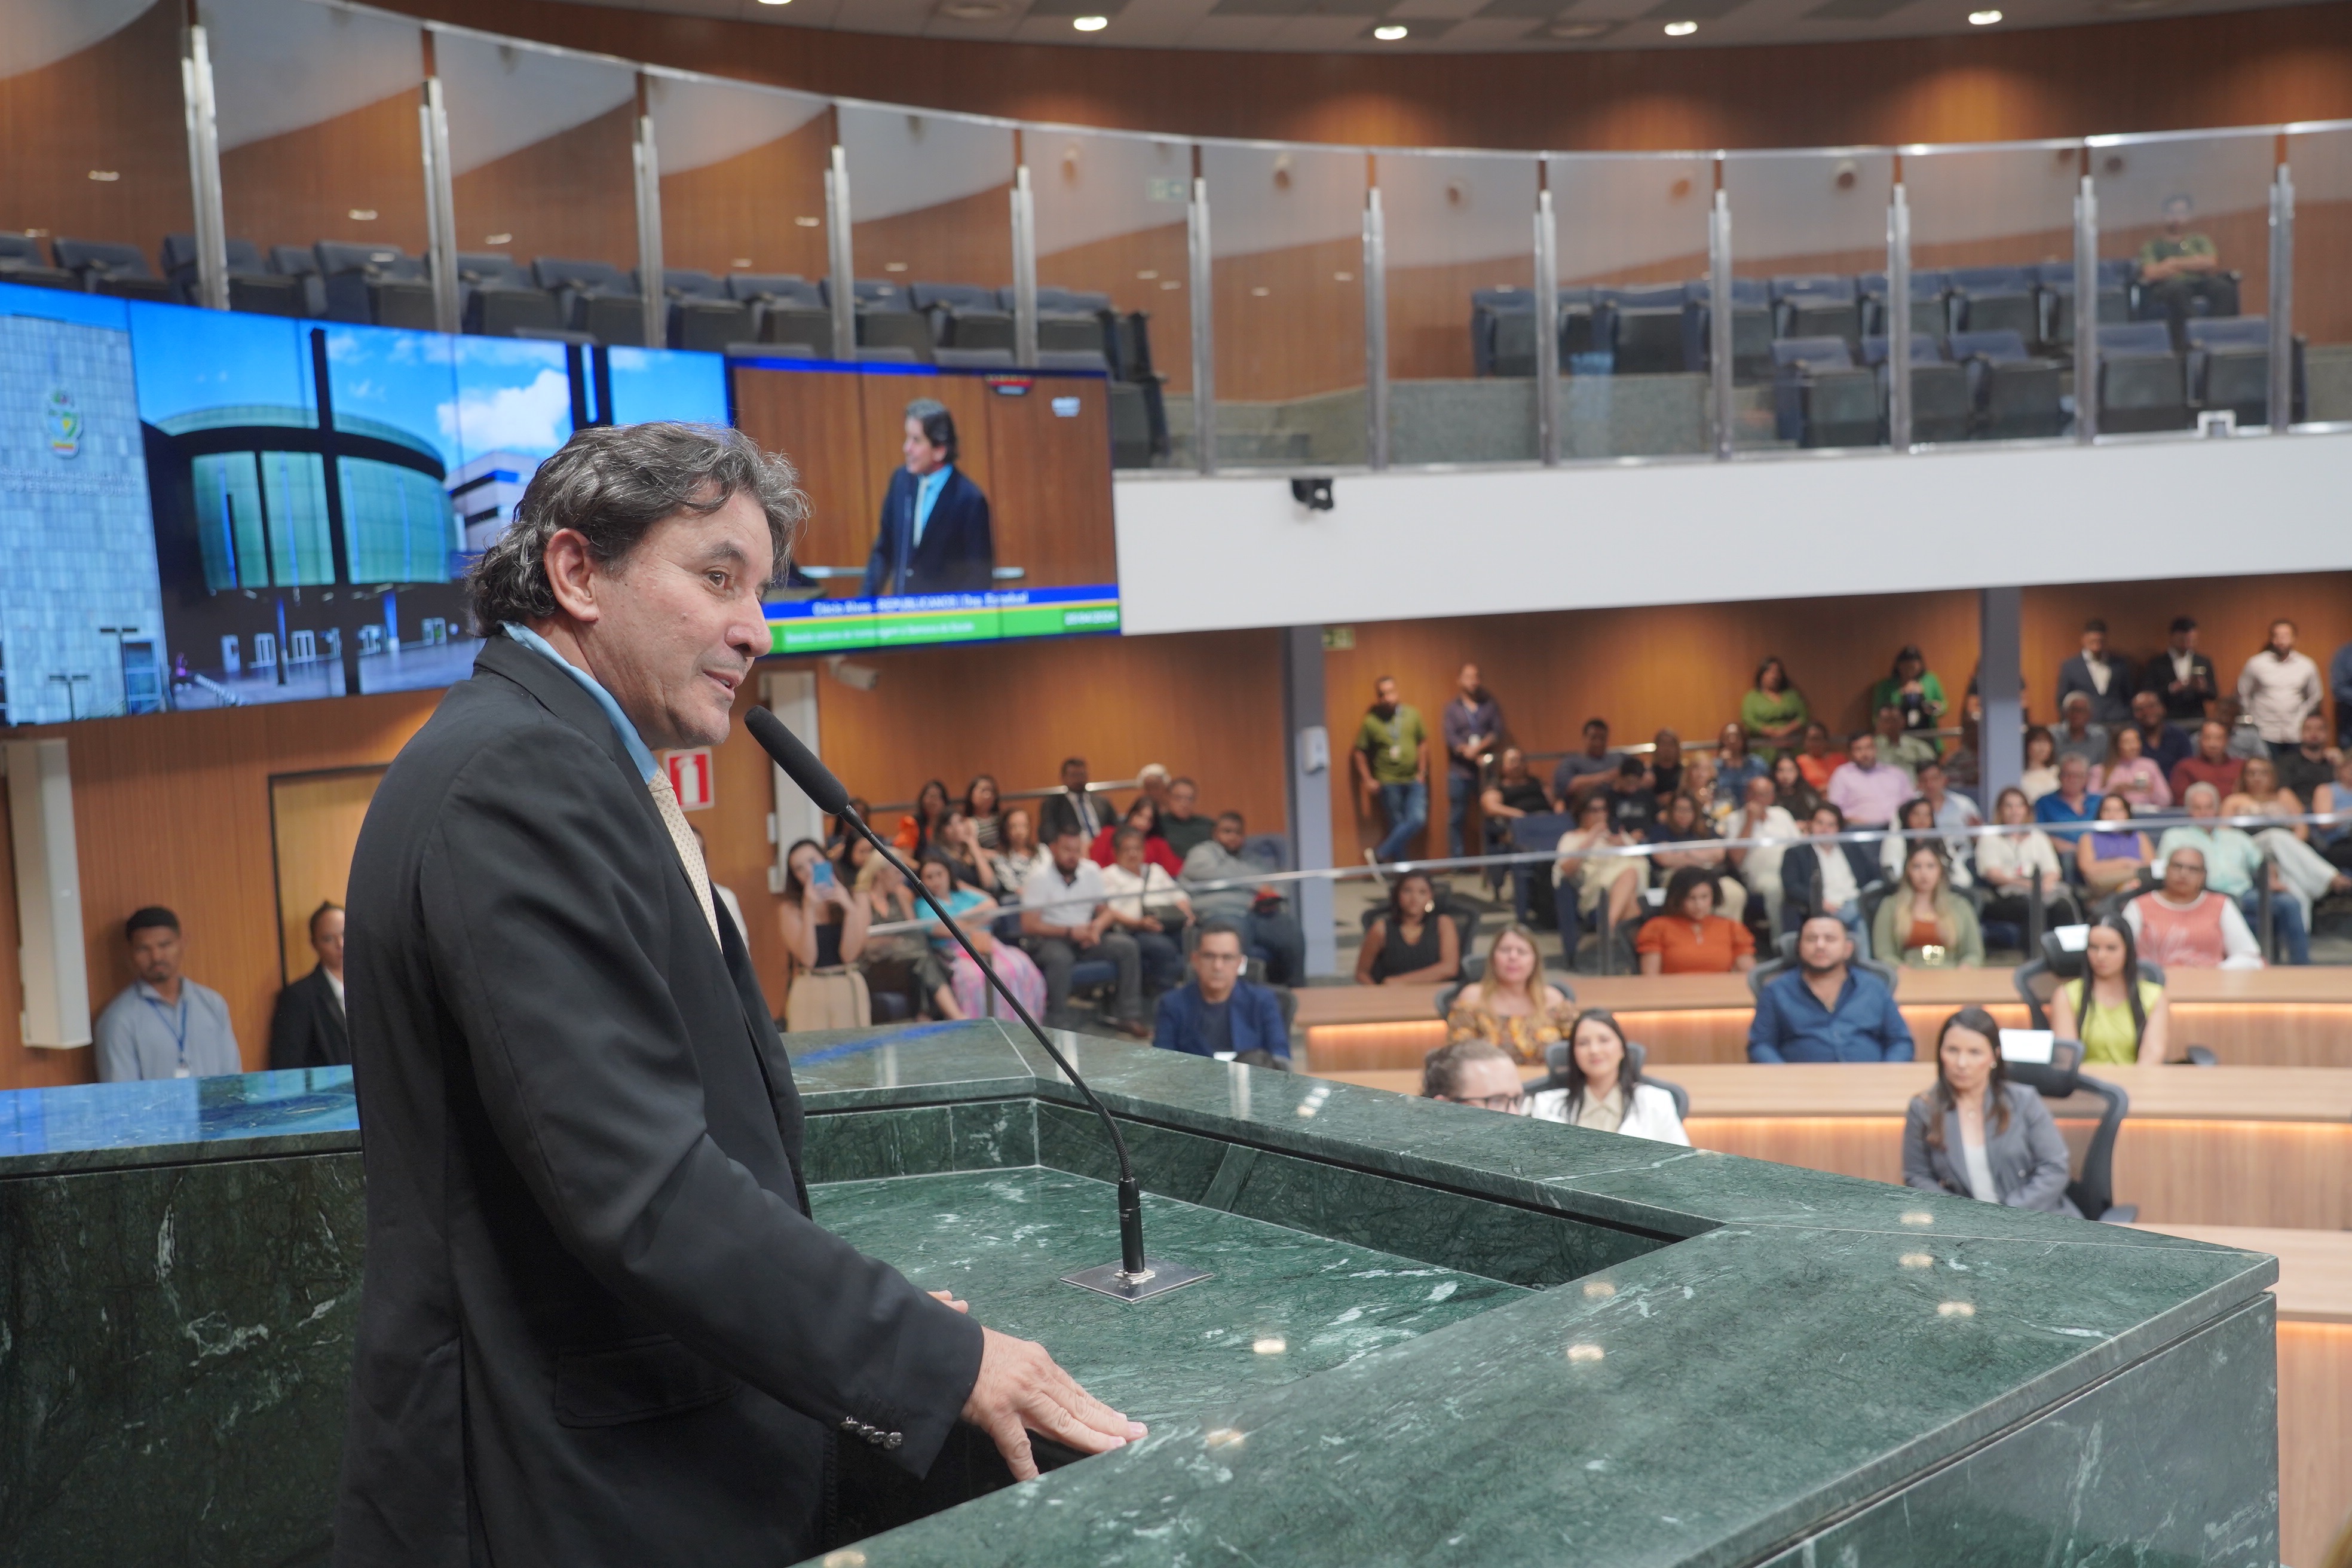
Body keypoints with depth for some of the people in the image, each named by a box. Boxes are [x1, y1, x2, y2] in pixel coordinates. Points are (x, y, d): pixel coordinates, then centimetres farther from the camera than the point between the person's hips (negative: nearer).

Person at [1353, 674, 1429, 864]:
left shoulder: (1412, 715, 2)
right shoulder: (1370, 721, -5)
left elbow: (1423, 743, 10)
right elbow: (1360, 752, 1)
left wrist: (1422, 772, 5)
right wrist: (1367, 780, -4)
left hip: (1414, 780, 2)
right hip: (1389, 782, -2)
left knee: (1417, 819, -13)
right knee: (1397, 826, 1)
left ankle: (1381, 855, -5)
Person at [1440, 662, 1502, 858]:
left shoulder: (1490, 704, 9)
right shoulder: (1451, 707, 5)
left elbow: (1497, 731, 0)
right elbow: (1450, 738, -6)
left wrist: (1479, 747, -17)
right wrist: (1476, 757, -15)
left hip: (1486, 769, 1)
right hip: (1460, 770, -1)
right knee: (1457, 818, 0)